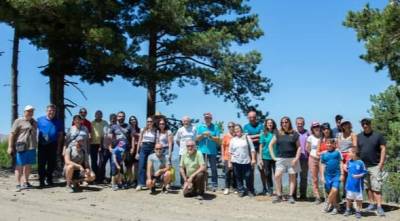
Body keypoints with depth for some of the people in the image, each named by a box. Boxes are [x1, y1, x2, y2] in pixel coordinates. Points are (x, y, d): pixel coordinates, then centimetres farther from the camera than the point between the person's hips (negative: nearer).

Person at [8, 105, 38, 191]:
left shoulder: (34, 122, 18)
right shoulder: (18, 121, -1)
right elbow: (12, 134, -6)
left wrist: (36, 145, 22)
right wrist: (10, 147, -12)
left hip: (32, 147, 6)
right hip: (21, 147, -6)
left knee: (28, 165, 10)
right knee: (19, 165, -5)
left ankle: (25, 182, 20)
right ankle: (18, 184, -3)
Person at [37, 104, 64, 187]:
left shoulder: (58, 122, 8)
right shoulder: (40, 120, 6)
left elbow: (60, 135, 9)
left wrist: (59, 147, 3)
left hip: (53, 145, 1)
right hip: (42, 145, -1)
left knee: (52, 163, 7)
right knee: (41, 163, 0)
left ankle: (49, 179, 22)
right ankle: (41, 180, 7)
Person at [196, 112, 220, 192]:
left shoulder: (215, 127, 2)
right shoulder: (199, 127, 7)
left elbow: (218, 139, -2)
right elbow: (197, 138, 3)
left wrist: (210, 136, -16)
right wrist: (203, 134, -13)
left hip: (212, 151, -1)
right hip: (202, 151, 1)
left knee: (213, 168, 3)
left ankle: (214, 185, 8)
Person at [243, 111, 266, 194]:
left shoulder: (260, 125, 5)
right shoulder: (245, 126, 11)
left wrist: (252, 137, -7)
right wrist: (257, 136, -4)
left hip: (259, 148, -2)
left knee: (261, 168, -8)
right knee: (250, 169, 3)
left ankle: (264, 188, 1)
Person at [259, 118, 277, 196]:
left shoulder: (276, 133, 2)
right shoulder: (263, 134, 3)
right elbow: (261, 146, 5)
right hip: (266, 157, 1)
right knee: (268, 174, 7)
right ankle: (270, 190, 20)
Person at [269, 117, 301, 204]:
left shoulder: (294, 134, 2)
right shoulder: (278, 134, 6)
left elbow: (299, 147, 3)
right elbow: (271, 145, 10)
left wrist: (296, 158, -7)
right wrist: (273, 156, 3)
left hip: (292, 159, -1)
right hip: (280, 159, 1)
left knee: (292, 177, 3)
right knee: (277, 176, -8)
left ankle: (291, 196, 12)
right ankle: (278, 195, 3)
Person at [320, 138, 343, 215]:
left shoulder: (337, 152, 3)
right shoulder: (324, 154, 7)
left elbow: (341, 163, 3)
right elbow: (323, 165, 9)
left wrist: (342, 174, -2)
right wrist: (322, 176, 5)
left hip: (336, 175, -2)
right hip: (327, 175, 2)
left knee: (334, 190, -16)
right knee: (330, 192, 6)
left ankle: (328, 203, 4)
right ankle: (335, 206, 23)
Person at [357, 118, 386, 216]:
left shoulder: (378, 135, -2)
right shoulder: (359, 136, 9)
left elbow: (383, 149, -3)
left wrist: (381, 163, -9)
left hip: (375, 166, -4)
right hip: (363, 166, 4)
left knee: (376, 187, -8)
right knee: (368, 187, 10)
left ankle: (379, 207, -6)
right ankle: (372, 204, 19)